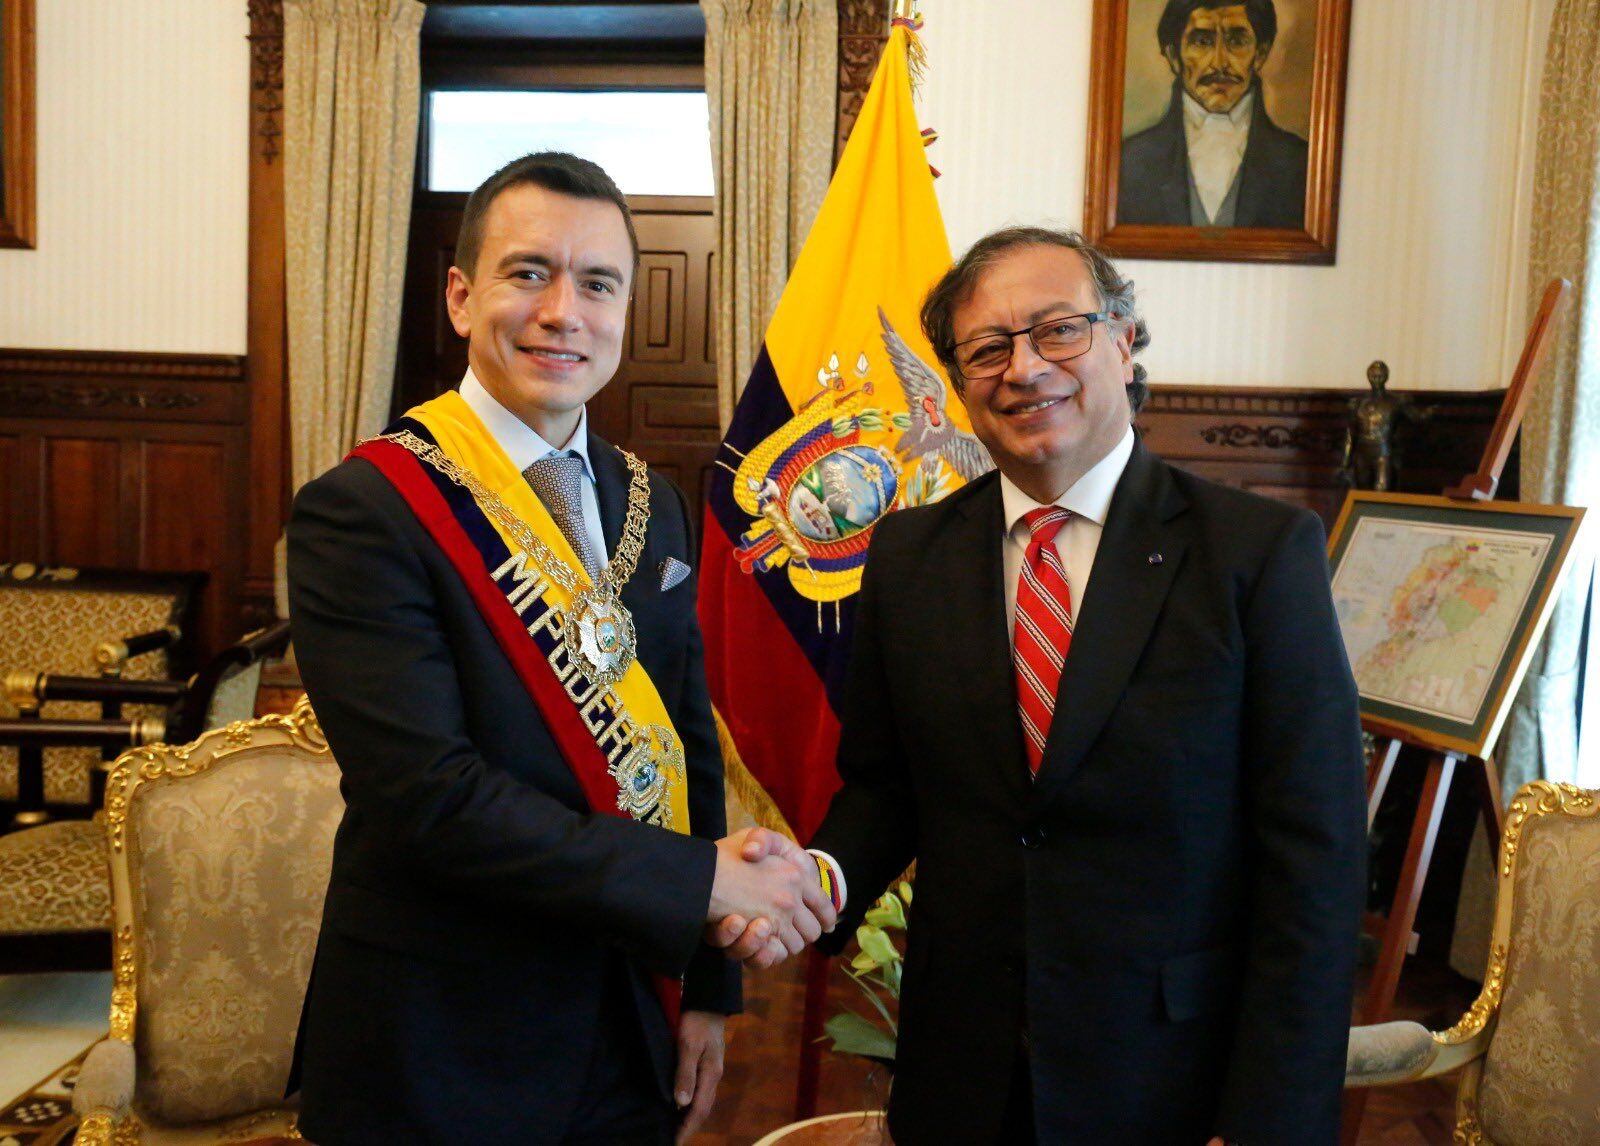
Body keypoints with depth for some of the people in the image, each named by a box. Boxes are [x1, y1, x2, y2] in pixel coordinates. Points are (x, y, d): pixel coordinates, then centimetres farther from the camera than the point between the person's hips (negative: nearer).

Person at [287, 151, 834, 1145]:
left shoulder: (654, 506, 4)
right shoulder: (363, 513, -16)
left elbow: (690, 746, 7)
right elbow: (429, 797, -23)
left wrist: (708, 987, 6)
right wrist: (700, 882, -22)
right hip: (440, 1062, -5)